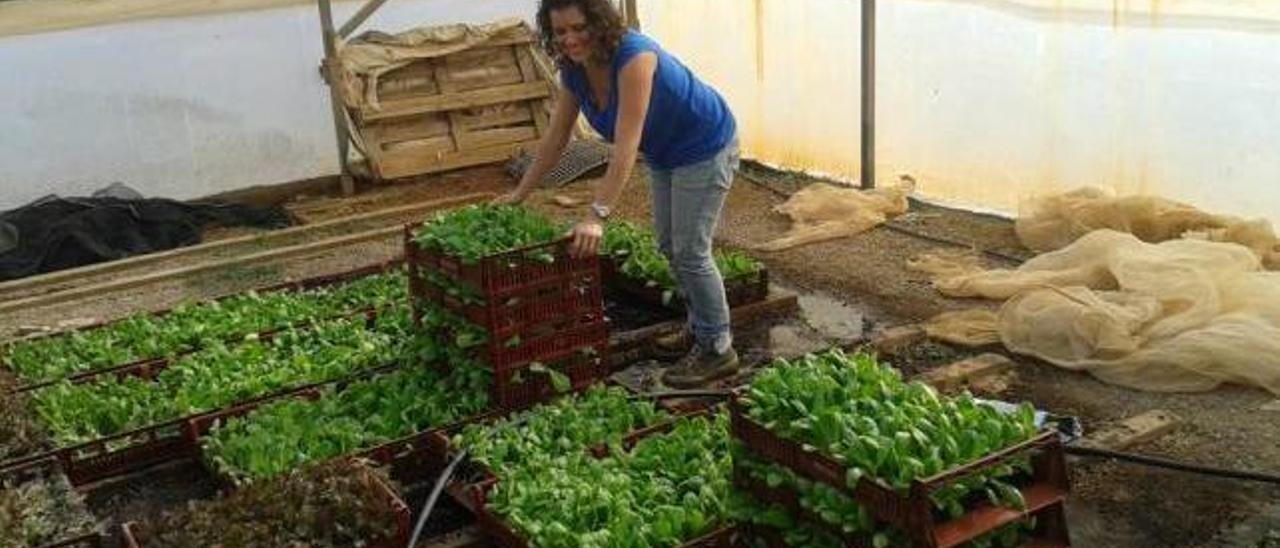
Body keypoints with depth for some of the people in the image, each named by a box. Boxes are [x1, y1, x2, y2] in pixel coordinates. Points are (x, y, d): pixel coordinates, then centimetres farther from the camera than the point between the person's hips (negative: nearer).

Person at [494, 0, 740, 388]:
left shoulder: (634, 56, -34)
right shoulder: (574, 69, -10)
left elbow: (626, 146, -38)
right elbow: (556, 137, 1)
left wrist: (597, 216, -41)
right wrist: (520, 193, 5)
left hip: (705, 148, -8)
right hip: (664, 155, 8)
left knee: (690, 251, -7)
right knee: (669, 246, 14)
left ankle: (718, 350, 4)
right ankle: (700, 328, 30)